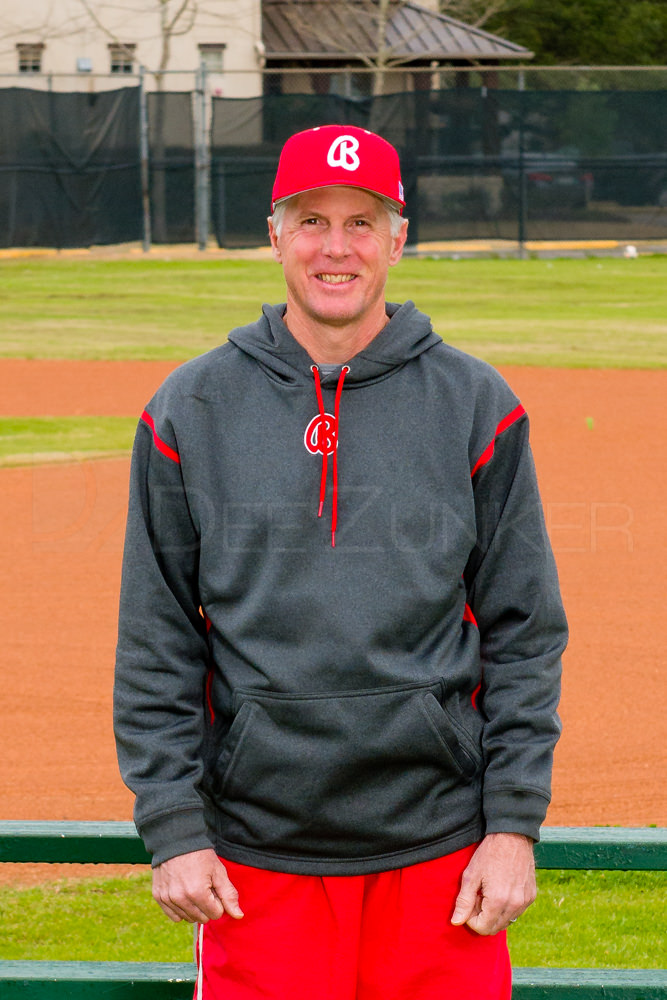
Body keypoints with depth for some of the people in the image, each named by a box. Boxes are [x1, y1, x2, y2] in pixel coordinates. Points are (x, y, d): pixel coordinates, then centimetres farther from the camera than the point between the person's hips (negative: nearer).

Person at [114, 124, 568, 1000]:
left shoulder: (476, 405, 4)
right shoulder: (190, 411, 4)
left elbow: (525, 631, 5)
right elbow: (156, 644, 4)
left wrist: (515, 825, -2)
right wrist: (174, 828, -2)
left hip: (438, 845, 0)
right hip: (256, 852, 0)